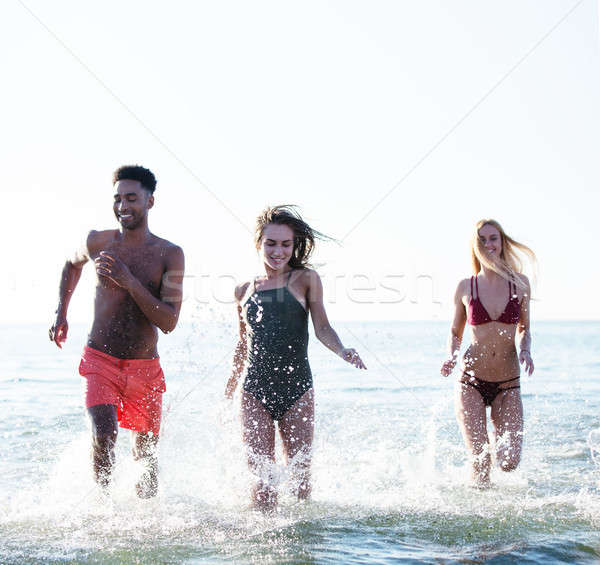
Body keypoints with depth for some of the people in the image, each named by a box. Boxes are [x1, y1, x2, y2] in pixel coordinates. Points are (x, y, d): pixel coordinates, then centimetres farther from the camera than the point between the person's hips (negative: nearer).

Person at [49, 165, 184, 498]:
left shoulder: (169, 254, -7)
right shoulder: (97, 242, -3)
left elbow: (169, 321, -15)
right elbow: (72, 265, 23)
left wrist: (129, 281, -24)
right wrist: (60, 314, 16)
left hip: (144, 369, 0)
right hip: (100, 361, 0)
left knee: (146, 456, 11)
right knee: (103, 434, -24)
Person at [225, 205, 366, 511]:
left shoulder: (305, 279, 3)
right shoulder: (244, 291, 11)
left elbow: (322, 328, -2)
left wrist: (342, 350, -23)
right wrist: (227, 394, 25)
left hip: (297, 388, -1)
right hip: (255, 390, 1)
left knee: (300, 474, 4)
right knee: (261, 477, -4)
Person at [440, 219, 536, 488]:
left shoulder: (520, 284, 3)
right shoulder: (466, 287, 1)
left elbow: (524, 330, 13)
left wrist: (525, 351, -8)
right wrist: (451, 356, -8)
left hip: (508, 384, 1)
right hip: (471, 382, -1)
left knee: (509, 462, -6)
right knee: (480, 461, -8)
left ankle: (498, 434, 30)